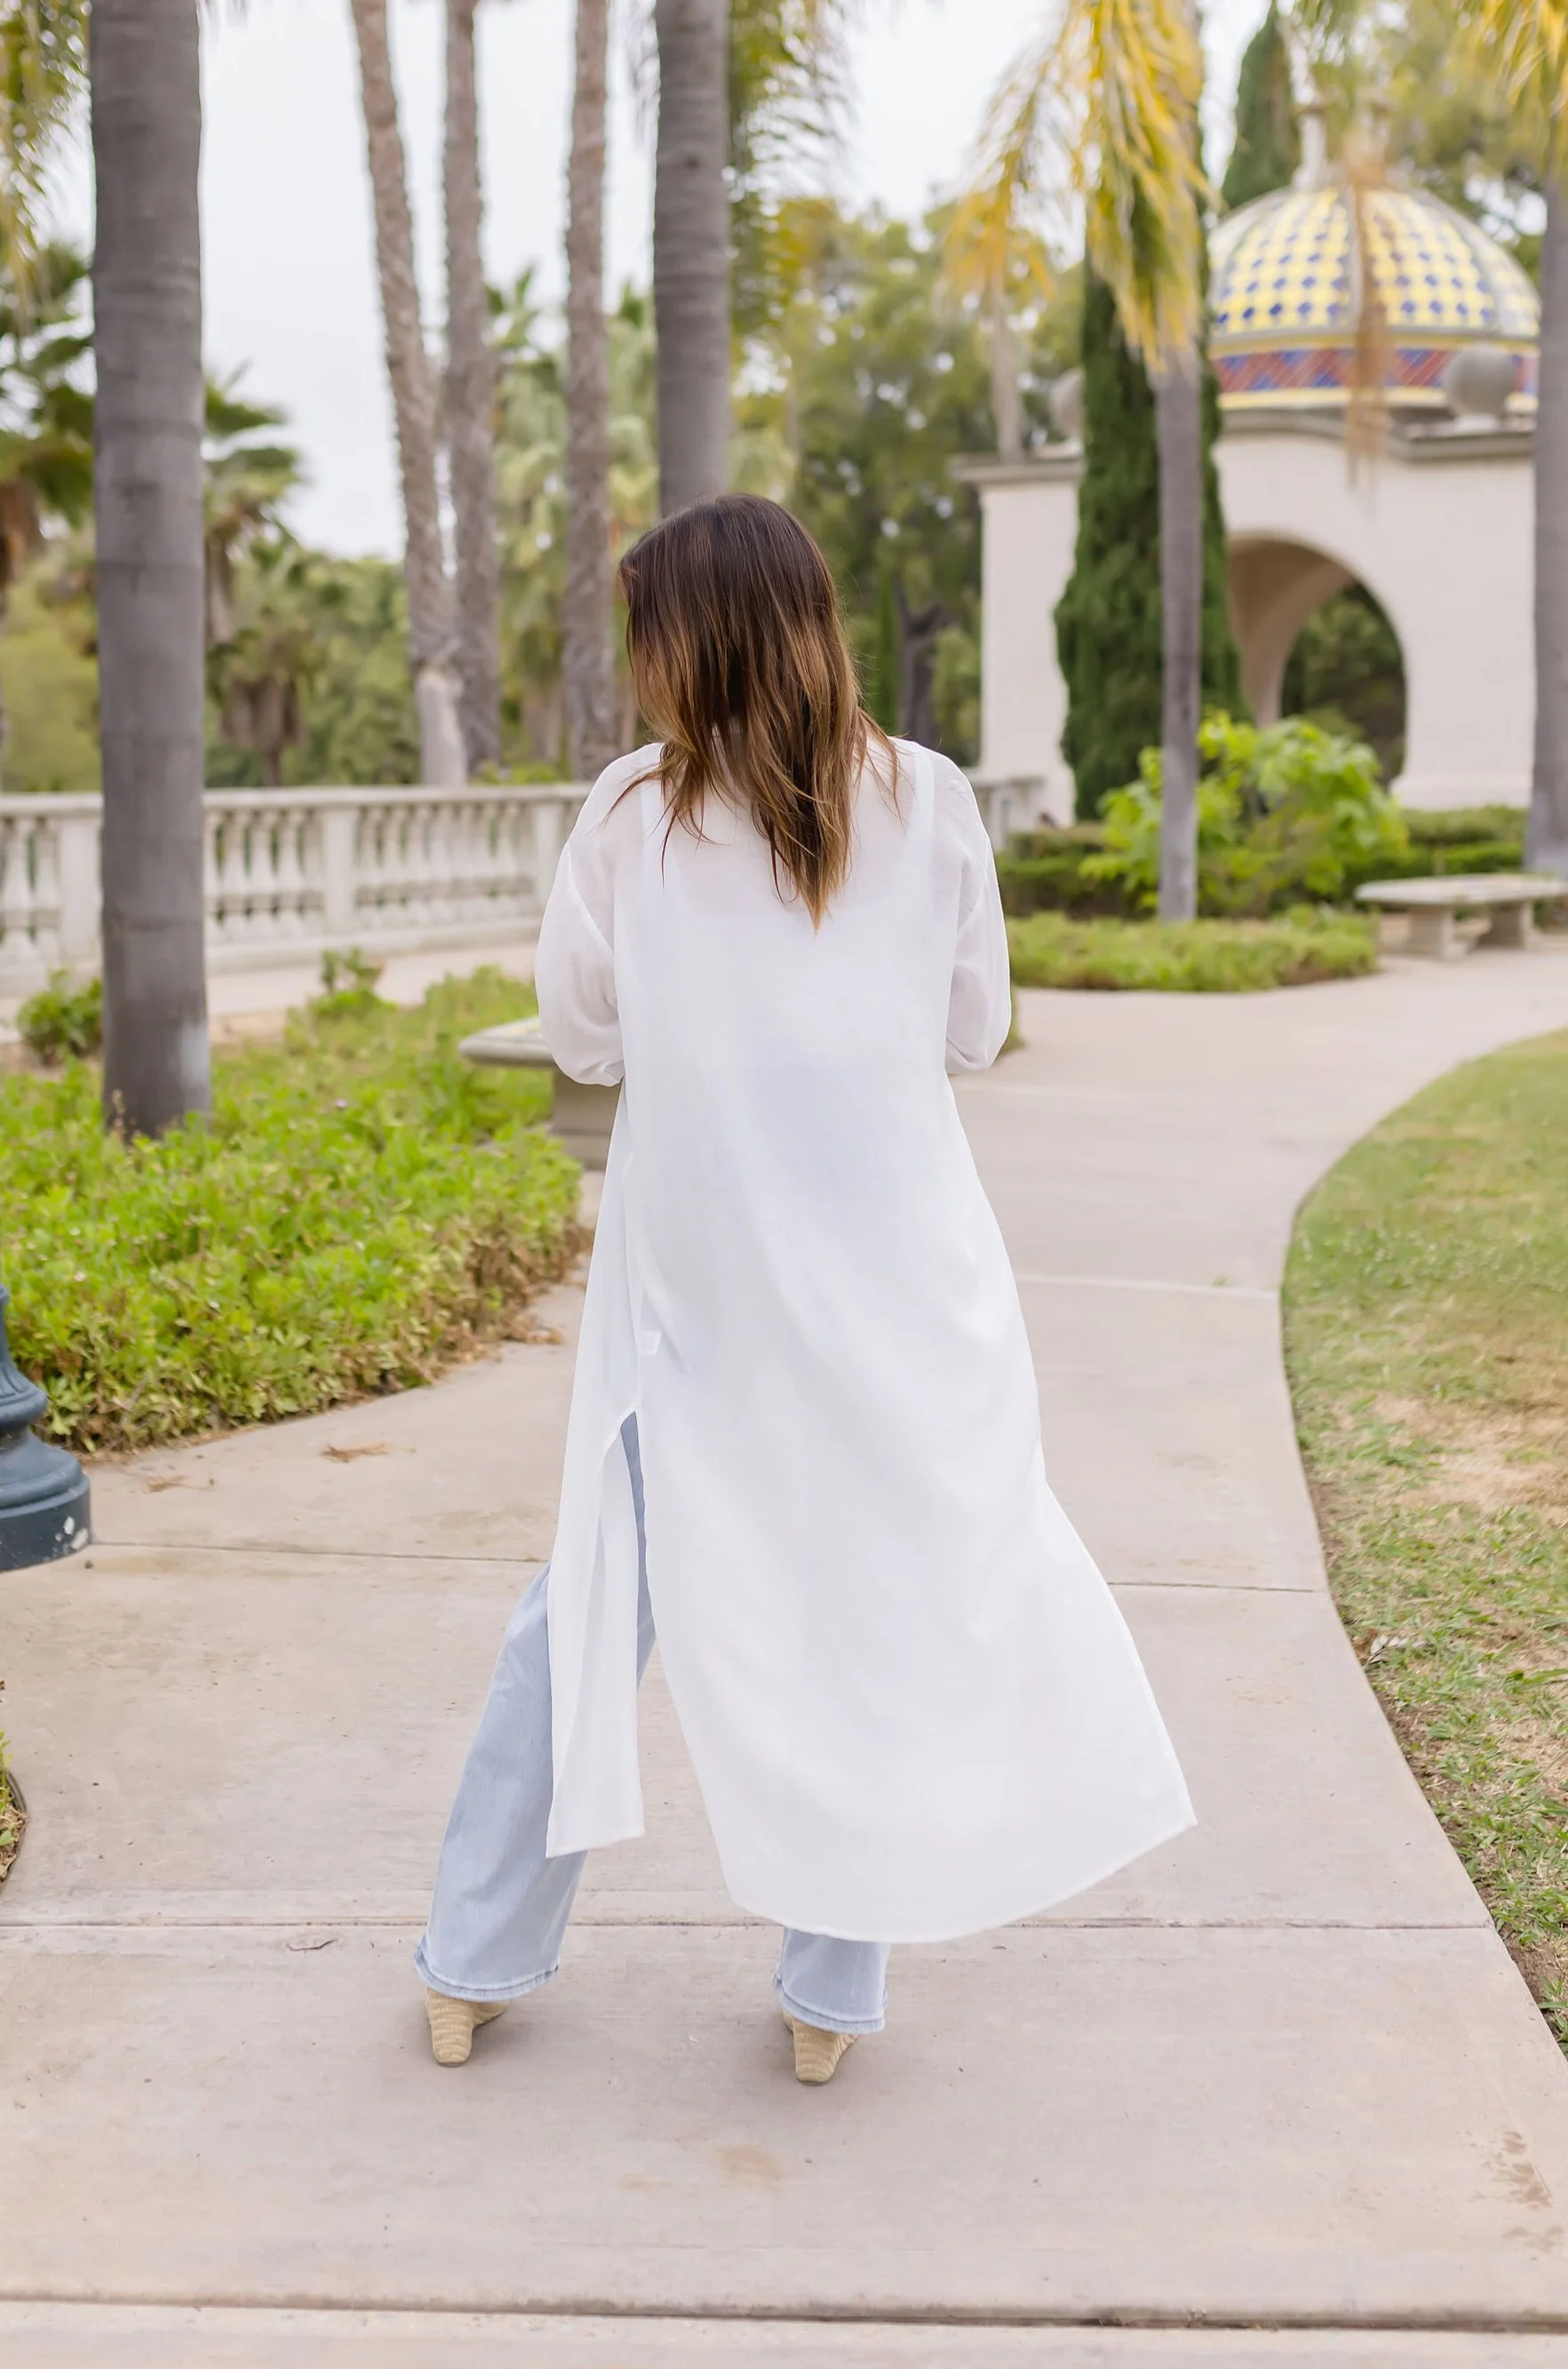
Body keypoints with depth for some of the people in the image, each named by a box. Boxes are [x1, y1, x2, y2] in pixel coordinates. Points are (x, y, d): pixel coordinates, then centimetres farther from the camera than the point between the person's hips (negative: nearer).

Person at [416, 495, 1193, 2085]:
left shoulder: (633, 816, -5)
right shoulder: (929, 804, -3)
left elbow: (579, 1037, 4)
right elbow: (975, 1032, 5)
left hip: (695, 1281, 0)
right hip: (893, 1276, 0)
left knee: (598, 1595, 12)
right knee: (878, 1600, 11)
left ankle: (474, 1966, 22)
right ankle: (834, 1993, 18)